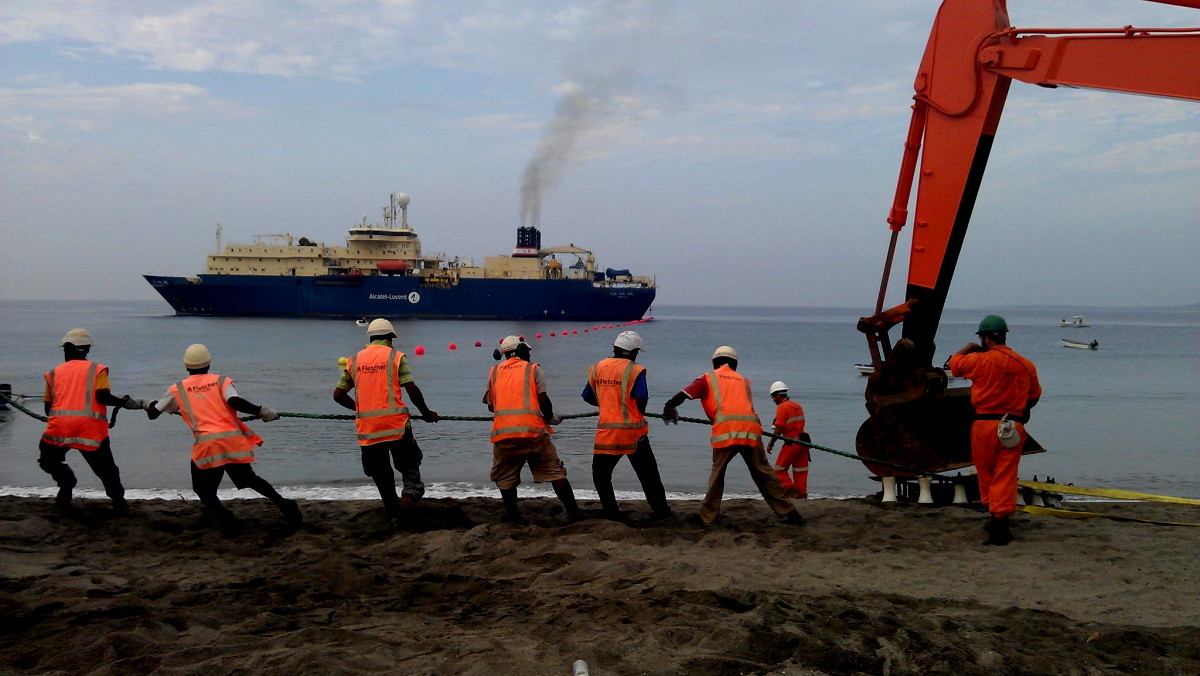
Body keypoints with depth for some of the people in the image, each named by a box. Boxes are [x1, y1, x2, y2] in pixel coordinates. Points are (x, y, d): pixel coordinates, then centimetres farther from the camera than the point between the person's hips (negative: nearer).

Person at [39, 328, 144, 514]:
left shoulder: (54, 372, 17)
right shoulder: (97, 369, 10)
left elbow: (48, 407, 16)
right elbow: (103, 396, -6)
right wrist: (126, 402, 5)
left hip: (59, 427, 1)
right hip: (91, 429, -1)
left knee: (47, 459, 23)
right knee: (106, 468, 13)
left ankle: (64, 476, -5)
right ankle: (119, 502, 0)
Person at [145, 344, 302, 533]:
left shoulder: (177, 390, 13)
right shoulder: (221, 381, 12)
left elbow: (153, 413, 21)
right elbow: (235, 402, -8)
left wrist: (149, 405, 43)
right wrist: (262, 412, 1)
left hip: (206, 444, -2)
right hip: (233, 440, 2)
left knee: (203, 489, 16)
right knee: (249, 479, 22)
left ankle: (228, 520, -8)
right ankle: (285, 505, 4)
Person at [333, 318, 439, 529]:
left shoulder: (355, 360, 11)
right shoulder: (395, 356, 0)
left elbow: (338, 395, 11)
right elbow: (412, 390, -8)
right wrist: (426, 413, 5)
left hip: (367, 428, 3)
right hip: (396, 424, -3)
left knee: (380, 472, 13)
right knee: (409, 463, 13)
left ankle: (395, 515, 16)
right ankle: (411, 491, -15)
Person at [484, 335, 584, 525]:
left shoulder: (494, 371, 16)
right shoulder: (533, 369, 8)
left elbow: (491, 406, 16)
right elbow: (543, 400, -2)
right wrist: (551, 418, 16)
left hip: (502, 432, 2)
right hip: (533, 430, -2)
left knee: (505, 477, 17)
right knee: (555, 472, 6)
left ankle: (511, 514, 8)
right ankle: (573, 512, 3)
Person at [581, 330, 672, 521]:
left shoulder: (597, 368, 5)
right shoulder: (635, 370, -8)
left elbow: (588, 397, 10)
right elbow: (641, 401, -13)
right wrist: (638, 413, 9)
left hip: (606, 430, 2)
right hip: (633, 430, -2)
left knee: (600, 474, 14)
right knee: (648, 473, 12)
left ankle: (611, 512, 9)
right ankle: (660, 509, 19)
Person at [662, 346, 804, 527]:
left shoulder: (710, 378, 17)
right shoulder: (743, 381, 28)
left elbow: (685, 393, 7)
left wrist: (669, 407, 19)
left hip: (726, 431, -3)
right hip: (751, 430, 3)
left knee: (717, 473, 11)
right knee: (763, 473, 11)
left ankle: (708, 517, 11)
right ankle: (789, 512, 11)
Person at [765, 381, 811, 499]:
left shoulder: (782, 407, -10)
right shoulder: (797, 406, 14)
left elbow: (779, 429, -14)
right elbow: (799, 425, 15)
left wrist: (771, 444, -7)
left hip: (792, 443, -8)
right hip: (803, 440, 8)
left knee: (780, 469, 4)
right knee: (800, 470, 13)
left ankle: (791, 491, -7)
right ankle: (802, 494, 14)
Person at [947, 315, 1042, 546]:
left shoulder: (980, 360, -7)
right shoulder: (1026, 365, 4)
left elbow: (954, 363, 10)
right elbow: (1034, 396, 14)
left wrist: (969, 347, 28)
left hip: (984, 425, -2)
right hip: (1013, 428, 2)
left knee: (985, 473, 16)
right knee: (1005, 477, 2)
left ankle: (992, 513, 21)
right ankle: (1000, 524, -2)